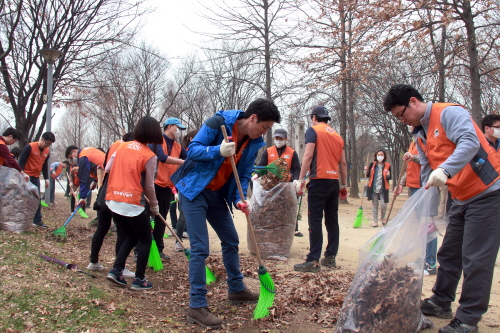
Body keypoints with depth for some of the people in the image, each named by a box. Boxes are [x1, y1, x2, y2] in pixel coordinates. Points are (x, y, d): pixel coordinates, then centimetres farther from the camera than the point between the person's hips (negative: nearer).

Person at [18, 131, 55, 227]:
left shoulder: (47, 151, 6)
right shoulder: (29, 147, -14)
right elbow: (21, 161, -13)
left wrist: (46, 178, 12)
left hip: (36, 177, 6)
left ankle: (37, 220, 12)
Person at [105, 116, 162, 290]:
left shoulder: (122, 147, 6)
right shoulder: (149, 156, -8)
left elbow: (107, 169, 11)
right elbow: (149, 186, -3)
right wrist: (154, 206, 11)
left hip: (113, 200, 6)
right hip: (132, 203, -6)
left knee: (131, 237, 22)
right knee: (145, 240, 12)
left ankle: (116, 270, 11)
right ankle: (139, 280, 11)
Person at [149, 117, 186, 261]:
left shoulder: (178, 147, 13)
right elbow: (162, 157, -22)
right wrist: (183, 162, -26)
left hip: (167, 187, 6)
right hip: (153, 184, -6)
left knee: (161, 219, 12)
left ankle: (158, 249, 20)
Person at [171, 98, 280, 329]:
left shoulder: (254, 143, 0)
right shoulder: (218, 123, -20)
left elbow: (244, 174, 4)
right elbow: (193, 150, -20)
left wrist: (239, 199, -13)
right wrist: (218, 151, -36)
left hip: (217, 195, 8)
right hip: (194, 191, -7)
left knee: (231, 241, 15)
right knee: (200, 248, -10)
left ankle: (236, 290, 34)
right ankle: (197, 306, -1)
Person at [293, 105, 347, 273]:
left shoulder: (313, 130, 0)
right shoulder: (337, 135, 17)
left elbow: (308, 155, -11)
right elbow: (343, 162, 16)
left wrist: (301, 180, -11)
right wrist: (343, 185, 21)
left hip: (319, 179, -6)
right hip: (334, 181, 6)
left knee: (315, 220, -7)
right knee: (332, 220, 11)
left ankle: (313, 261, -8)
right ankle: (330, 257, 16)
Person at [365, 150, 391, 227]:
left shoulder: (387, 165, 1)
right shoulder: (372, 164, 4)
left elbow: (389, 177, 5)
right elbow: (368, 175, 8)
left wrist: (388, 175, -16)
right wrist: (366, 170, -11)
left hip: (383, 189, -1)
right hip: (373, 188, 1)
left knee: (383, 204, -5)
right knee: (374, 205, 6)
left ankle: (382, 218, 23)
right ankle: (375, 221, 15)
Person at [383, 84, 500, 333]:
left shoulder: (449, 113, -14)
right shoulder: (420, 134, 12)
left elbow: (470, 142, -30)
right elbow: (427, 174, 14)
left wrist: (445, 170, -43)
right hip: (461, 198, 9)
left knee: (476, 259, -5)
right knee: (449, 254, 16)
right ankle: (440, 303, 30)